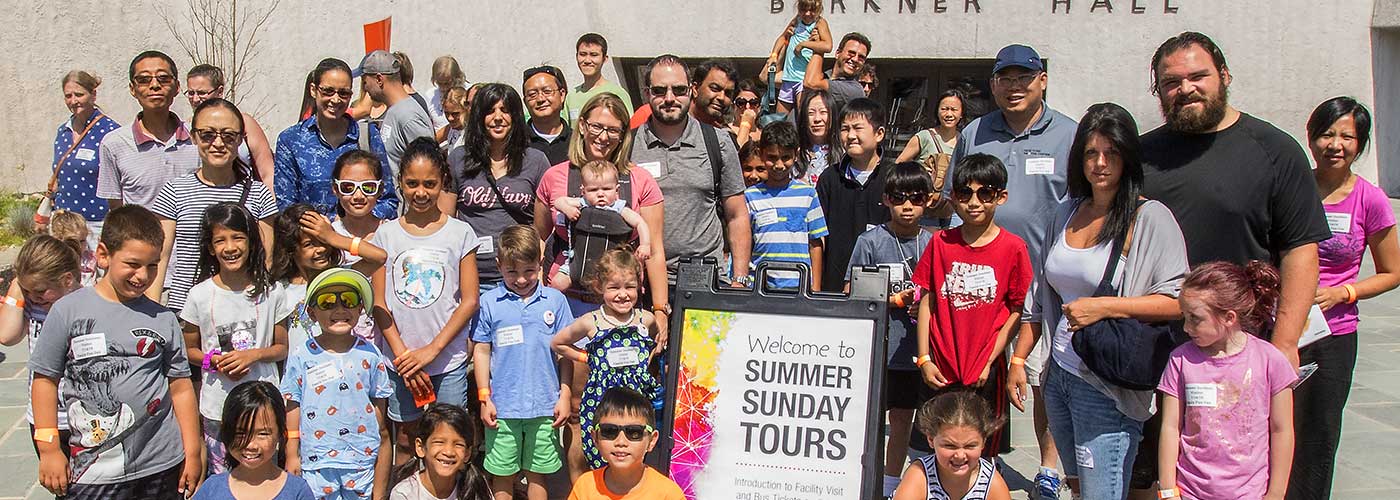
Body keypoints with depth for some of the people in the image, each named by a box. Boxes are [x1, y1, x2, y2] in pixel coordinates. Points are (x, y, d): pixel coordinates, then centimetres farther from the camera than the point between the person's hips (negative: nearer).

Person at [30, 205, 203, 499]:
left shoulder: (163, 319, 2)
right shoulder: (68, 311, -2)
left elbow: (181, 388, 6)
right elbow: (46, 379, 3)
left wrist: (193, 453, 6)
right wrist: (49, 450, 0)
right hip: (93, 469, -1)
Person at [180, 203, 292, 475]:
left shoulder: (271, 292, -2)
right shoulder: (200, 295, -3)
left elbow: (282, 348, 5)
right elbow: (189, 349, 7)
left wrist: (253, 354, -14)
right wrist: (215, 360, -12)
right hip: (217, 408, 0)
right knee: (221, 478, 7)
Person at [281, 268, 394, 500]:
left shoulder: (369, 355, 0)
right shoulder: (302, 358, -3)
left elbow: (379, 408, 6)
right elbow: (292, 407, 3)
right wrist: (292, 455, 3)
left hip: (362, 461, 1)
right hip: (315, 463, -1)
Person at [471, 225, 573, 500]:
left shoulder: (555, 300, 1)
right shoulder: (490, 302, 0)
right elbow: (481, 351, 4)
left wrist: (565, 396, 2)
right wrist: (484, 398, 0)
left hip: (544, 406, 0)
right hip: (502, 406, 0)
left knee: (537, 474, 11)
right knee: (502, 475, 9)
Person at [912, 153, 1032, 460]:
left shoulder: (1013, 248, -4)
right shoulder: (941, 243, 2)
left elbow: (1017, 311, -2)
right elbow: (927, 303, 3)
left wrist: (990, 361, -7)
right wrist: (924, 360, -1)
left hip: (986, 372, -1)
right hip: (940, 371, 2)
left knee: (982, 455, 8)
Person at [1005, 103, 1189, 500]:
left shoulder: (1150, 218, -9)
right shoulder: (1066, 214, 11)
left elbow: (1179, 300, -16)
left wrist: (1103, 307, -20)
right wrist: (1019, 358, 13)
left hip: (1108, 386, -6)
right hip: (1058, 375, 7)